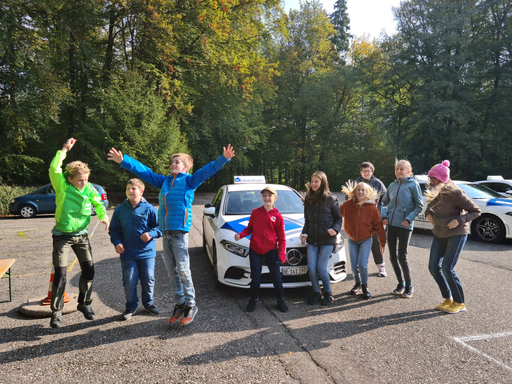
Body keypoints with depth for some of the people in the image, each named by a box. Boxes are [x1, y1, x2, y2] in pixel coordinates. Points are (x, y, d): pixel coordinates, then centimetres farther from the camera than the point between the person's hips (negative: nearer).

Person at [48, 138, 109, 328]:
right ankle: (56, 311, 14)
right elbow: (54, 168, -27)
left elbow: (98, 203, 0)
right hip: (62, 236, -3)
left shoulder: (89, 189, -3)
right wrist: (64, 149, -29)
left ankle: (85, 303, 25)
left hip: (81, 235, 3)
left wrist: (104, 216, -20)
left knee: (88, 269, 5)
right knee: (60, 274, -4)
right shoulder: (62, 186, -12)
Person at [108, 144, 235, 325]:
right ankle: (179, 304, 22)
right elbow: (144, 171, 21)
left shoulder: (189, 180, 1)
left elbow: (208, 170, -11)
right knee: (171, 271, 10)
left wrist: (224, 159, -24)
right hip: (165, 231, 6)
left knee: (182, 269, -4)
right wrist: (123, 160, 20)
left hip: (180, 230, -6)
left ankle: (190, 305, 10)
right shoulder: (164, 181, 17)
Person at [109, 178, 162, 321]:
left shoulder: (149, 209, -3)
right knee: (129, 282, 1)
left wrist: (151, 234, -18)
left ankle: (148, 304, 31)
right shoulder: (120, 210, 4)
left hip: (147, 252, -1)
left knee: (148, 280, 8)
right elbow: (114, 230, 11)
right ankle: (131, 307, 23)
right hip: (127, 254, 1)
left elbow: (160, 226, 1)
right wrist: (117, 242, -5)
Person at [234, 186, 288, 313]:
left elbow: (281, 238, 1)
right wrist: (240, 235, -10)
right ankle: (253, 300, 26)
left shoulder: (277, 216, -1)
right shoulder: (255, 212, 2)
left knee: (277, 277, 4)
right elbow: (249, 228, 9)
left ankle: (280, 301, 24)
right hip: (255, 250, 1)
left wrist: (282, 253, -8)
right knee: (255, 278, 6)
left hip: (271, 250, 0)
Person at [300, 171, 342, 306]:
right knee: (311, 268, -3)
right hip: (312, 239, 4)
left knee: (321, 268, -7)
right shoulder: (308, 199, 10)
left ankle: (328, 293, 17)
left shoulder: (331, 199, -4)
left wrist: (335, 229, -17)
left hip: (327, 240, -4)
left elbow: (338, 219, 1)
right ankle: (316, 293, 19)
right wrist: (304, 233, 7)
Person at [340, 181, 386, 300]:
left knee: (362, 264, -13)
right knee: (354, 266, 1)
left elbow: (378, 225, -6)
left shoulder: (372, 207, -13)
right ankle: (358, 284, 29)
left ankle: (365, 287, 12)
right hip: (352, 240, 2)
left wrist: (382, 243, -2)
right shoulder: (348, 205, -9)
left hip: (366, 240, -2)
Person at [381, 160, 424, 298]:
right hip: (391, 224, 5)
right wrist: (384, 215, 1)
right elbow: (384, 202, 18)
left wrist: (409, 219, -15)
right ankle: (401, 283, 27)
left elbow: (419, 206, -4)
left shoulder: (413, 185, -4)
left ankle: (409, 286, 16)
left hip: (404, 226, -5)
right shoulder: (392, 185, 11)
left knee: (402, 257, -2)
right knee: (393, 257, 10)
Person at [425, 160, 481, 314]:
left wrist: (459, 220, -27)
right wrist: (428, 213, 0)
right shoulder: (434, 191, -1)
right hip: (439, 234, 7)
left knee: (447, 268, -11)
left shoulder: (454, 192, -21)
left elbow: (476, 211, -14)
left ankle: (459, 303, 8)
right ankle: (448, 299, 20)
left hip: (457, 233, -7)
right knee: (433, 267, 3)